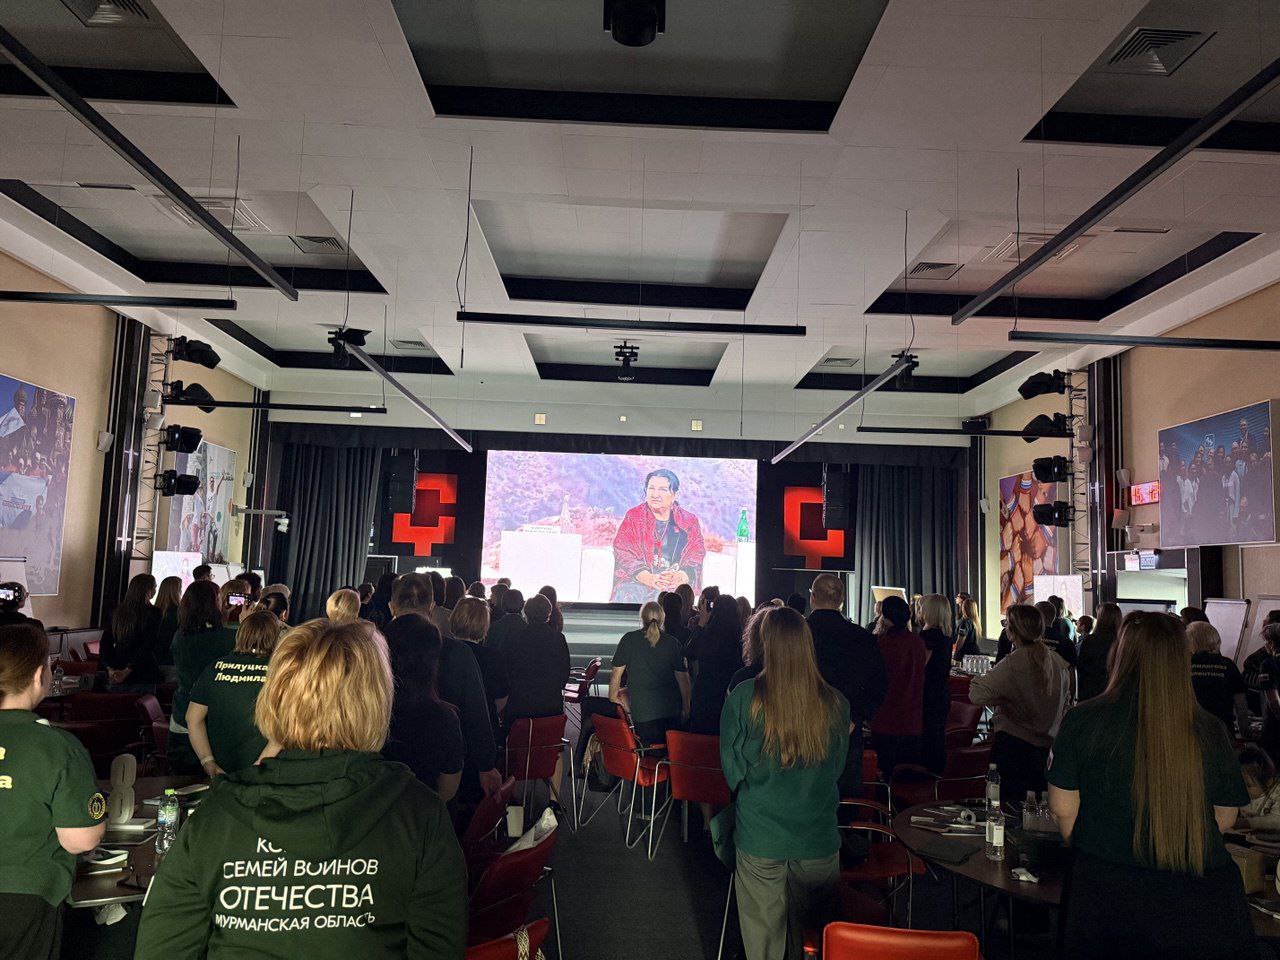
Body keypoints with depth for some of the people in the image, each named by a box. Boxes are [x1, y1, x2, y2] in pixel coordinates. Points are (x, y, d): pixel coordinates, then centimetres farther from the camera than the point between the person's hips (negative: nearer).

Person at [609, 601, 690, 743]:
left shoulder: (629, 639, -1)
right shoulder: (672, 643, 1)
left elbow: (617, 672, 3)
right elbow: (682, 677, 2)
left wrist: (613, 697, 17)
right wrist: (686, 707, 11)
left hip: (641, 708, -2)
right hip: (671, 710, 2)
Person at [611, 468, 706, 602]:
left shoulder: (690, 522, 11)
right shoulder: (633, 517, 8)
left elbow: (696, 558, 3)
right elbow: (624, 553, -2)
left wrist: (679, 577, -21)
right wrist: (650, 579, -18)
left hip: (676, 587, 1)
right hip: (637, 583, 0)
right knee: (628, 594, -32)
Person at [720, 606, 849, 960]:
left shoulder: (743, 697, -17)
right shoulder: (836, 704, -11)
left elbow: (732, 769, -6)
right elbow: (837, 768, 4)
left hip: (758, 836, -1)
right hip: (818, 838, 2)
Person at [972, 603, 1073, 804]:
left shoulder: (1012, 664, -20)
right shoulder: (1059, 663, 1)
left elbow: (977, 696, -28)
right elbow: (1065, 701, 15)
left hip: (1013, 744, -6)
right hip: (1046, 747, 7)